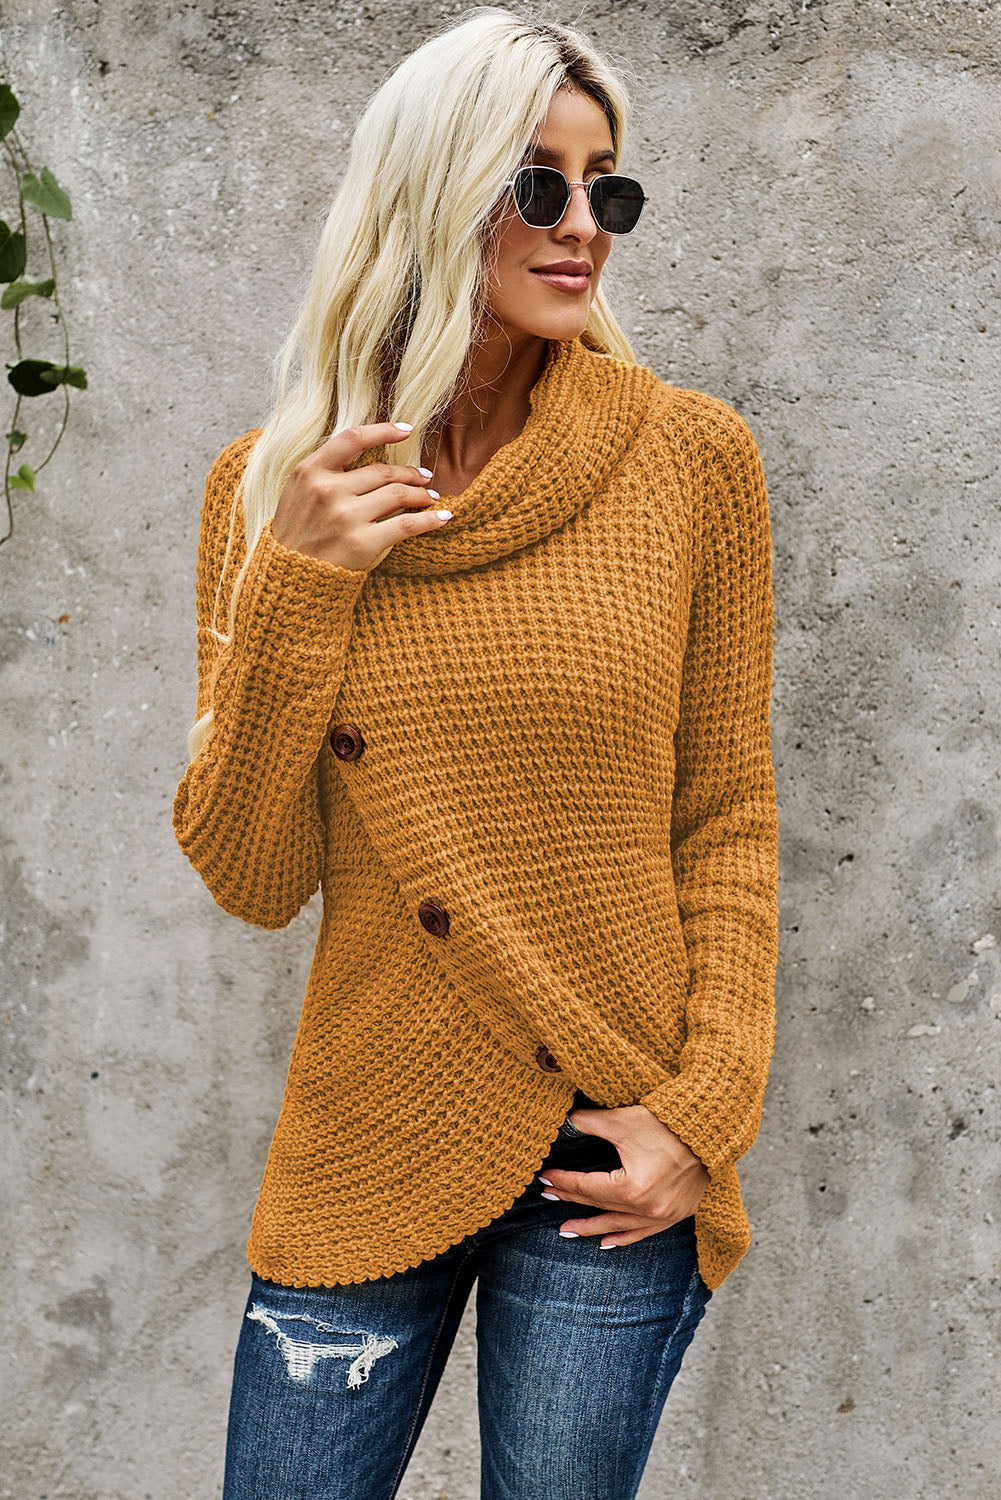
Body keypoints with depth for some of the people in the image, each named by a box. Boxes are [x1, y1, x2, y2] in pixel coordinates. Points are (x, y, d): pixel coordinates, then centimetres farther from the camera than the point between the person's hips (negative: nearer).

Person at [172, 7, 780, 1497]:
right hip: (365, 1152, 1)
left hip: (608, 1157, -1)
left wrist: (705, 1109, -6)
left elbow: (728, 818, 1)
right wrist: (296, 590, -14)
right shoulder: (272, 488, -2)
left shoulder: (691, 457, -5)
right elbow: (251, 878, -4)